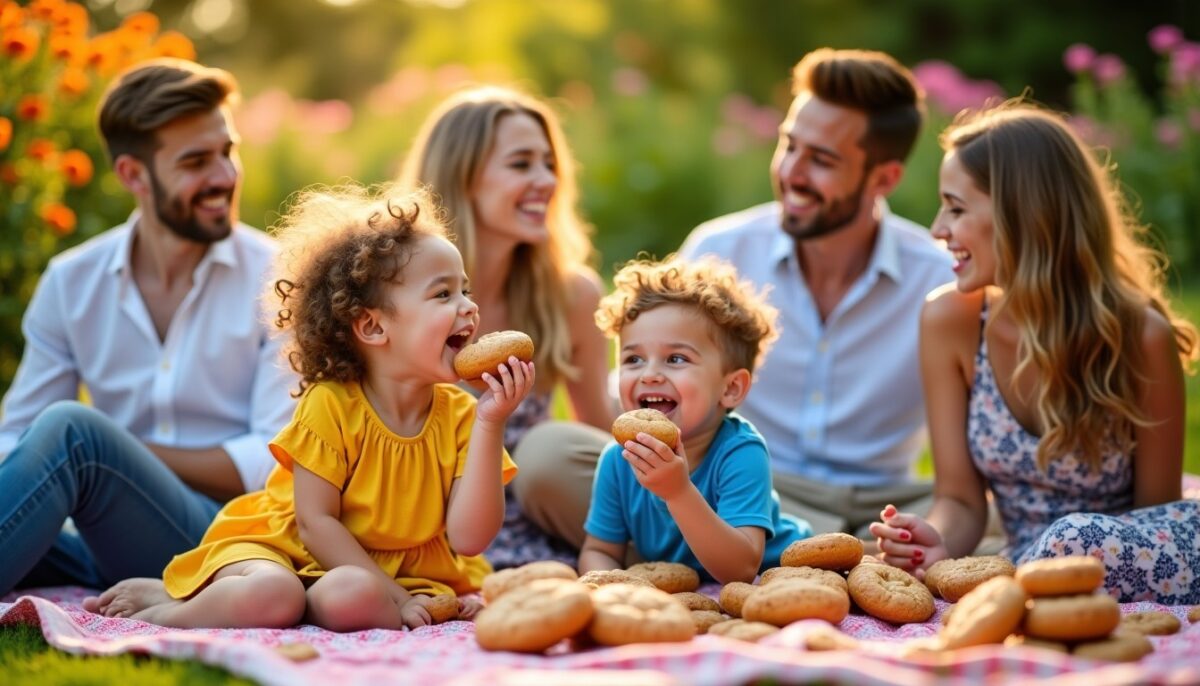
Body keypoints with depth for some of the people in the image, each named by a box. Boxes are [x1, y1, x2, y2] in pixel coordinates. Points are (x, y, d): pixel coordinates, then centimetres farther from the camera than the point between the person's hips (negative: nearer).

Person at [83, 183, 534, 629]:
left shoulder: (459, 415, -6)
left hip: (396, 572, 3)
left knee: (349, 599, -33)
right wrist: (392, 595, -19)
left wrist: (490, 426, -23)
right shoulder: (330, 404, -14)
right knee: (272, 594, -36)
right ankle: (170, 605, -7)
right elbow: (315, 522, -14)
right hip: (287, 547, -2)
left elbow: (468, 539, -15)